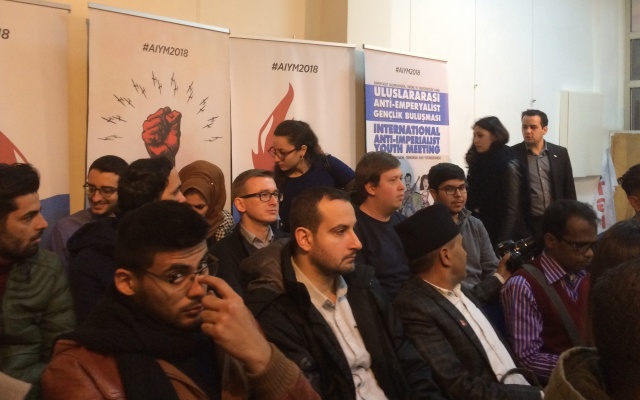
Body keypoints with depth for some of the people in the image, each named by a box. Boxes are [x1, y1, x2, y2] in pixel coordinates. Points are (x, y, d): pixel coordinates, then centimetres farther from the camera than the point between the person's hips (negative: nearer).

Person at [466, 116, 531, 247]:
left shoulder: (508, 165, -12)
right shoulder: (477, 162, 6)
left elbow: (511, 209, -13)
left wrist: (503, 243, -16)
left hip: (501, 236, -6)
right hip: (480, 233, 6)